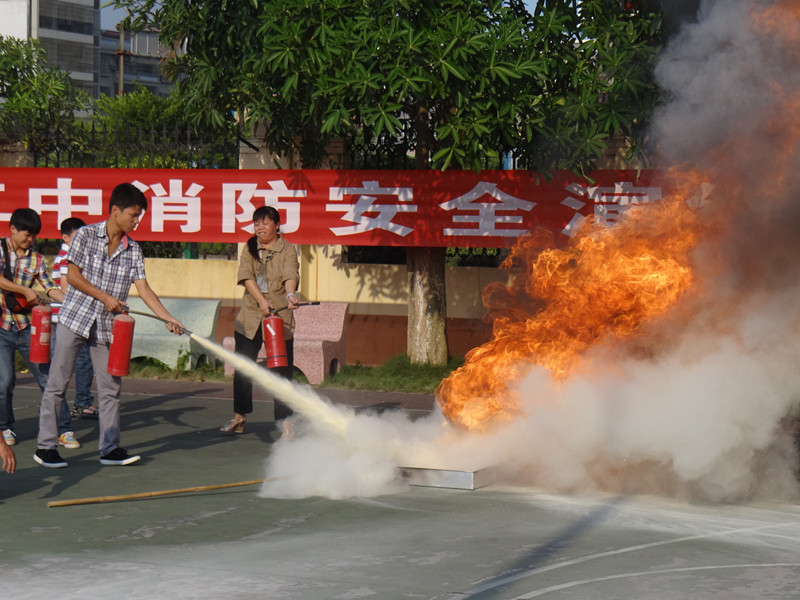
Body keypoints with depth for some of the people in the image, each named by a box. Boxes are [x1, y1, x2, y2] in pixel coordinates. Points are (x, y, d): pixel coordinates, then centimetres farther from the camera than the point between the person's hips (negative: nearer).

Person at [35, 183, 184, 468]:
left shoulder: (133, 249, 4)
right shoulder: (86, 235, -5)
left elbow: (144, 289, 1)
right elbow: (73, 275, -7)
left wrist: (169, 318, -9)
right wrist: (105, 297, -13)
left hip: (107, 326, 4)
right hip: (75, 317, -4)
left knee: (110, 387, 4)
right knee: (57, 383, -1)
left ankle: (110, 448, 12)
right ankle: (46, 447, 5)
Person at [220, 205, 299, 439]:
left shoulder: (287, 250, 0)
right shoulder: (250, 249, 8)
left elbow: (290, 275, -17)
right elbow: (246, 276, -6)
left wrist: (290, 295, -38)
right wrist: (261, 301, -21)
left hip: (279, 318, -3)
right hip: (250, 317, 3)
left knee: (282, 370, -5)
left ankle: (285, 420, 3)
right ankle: (239, 417, 23)